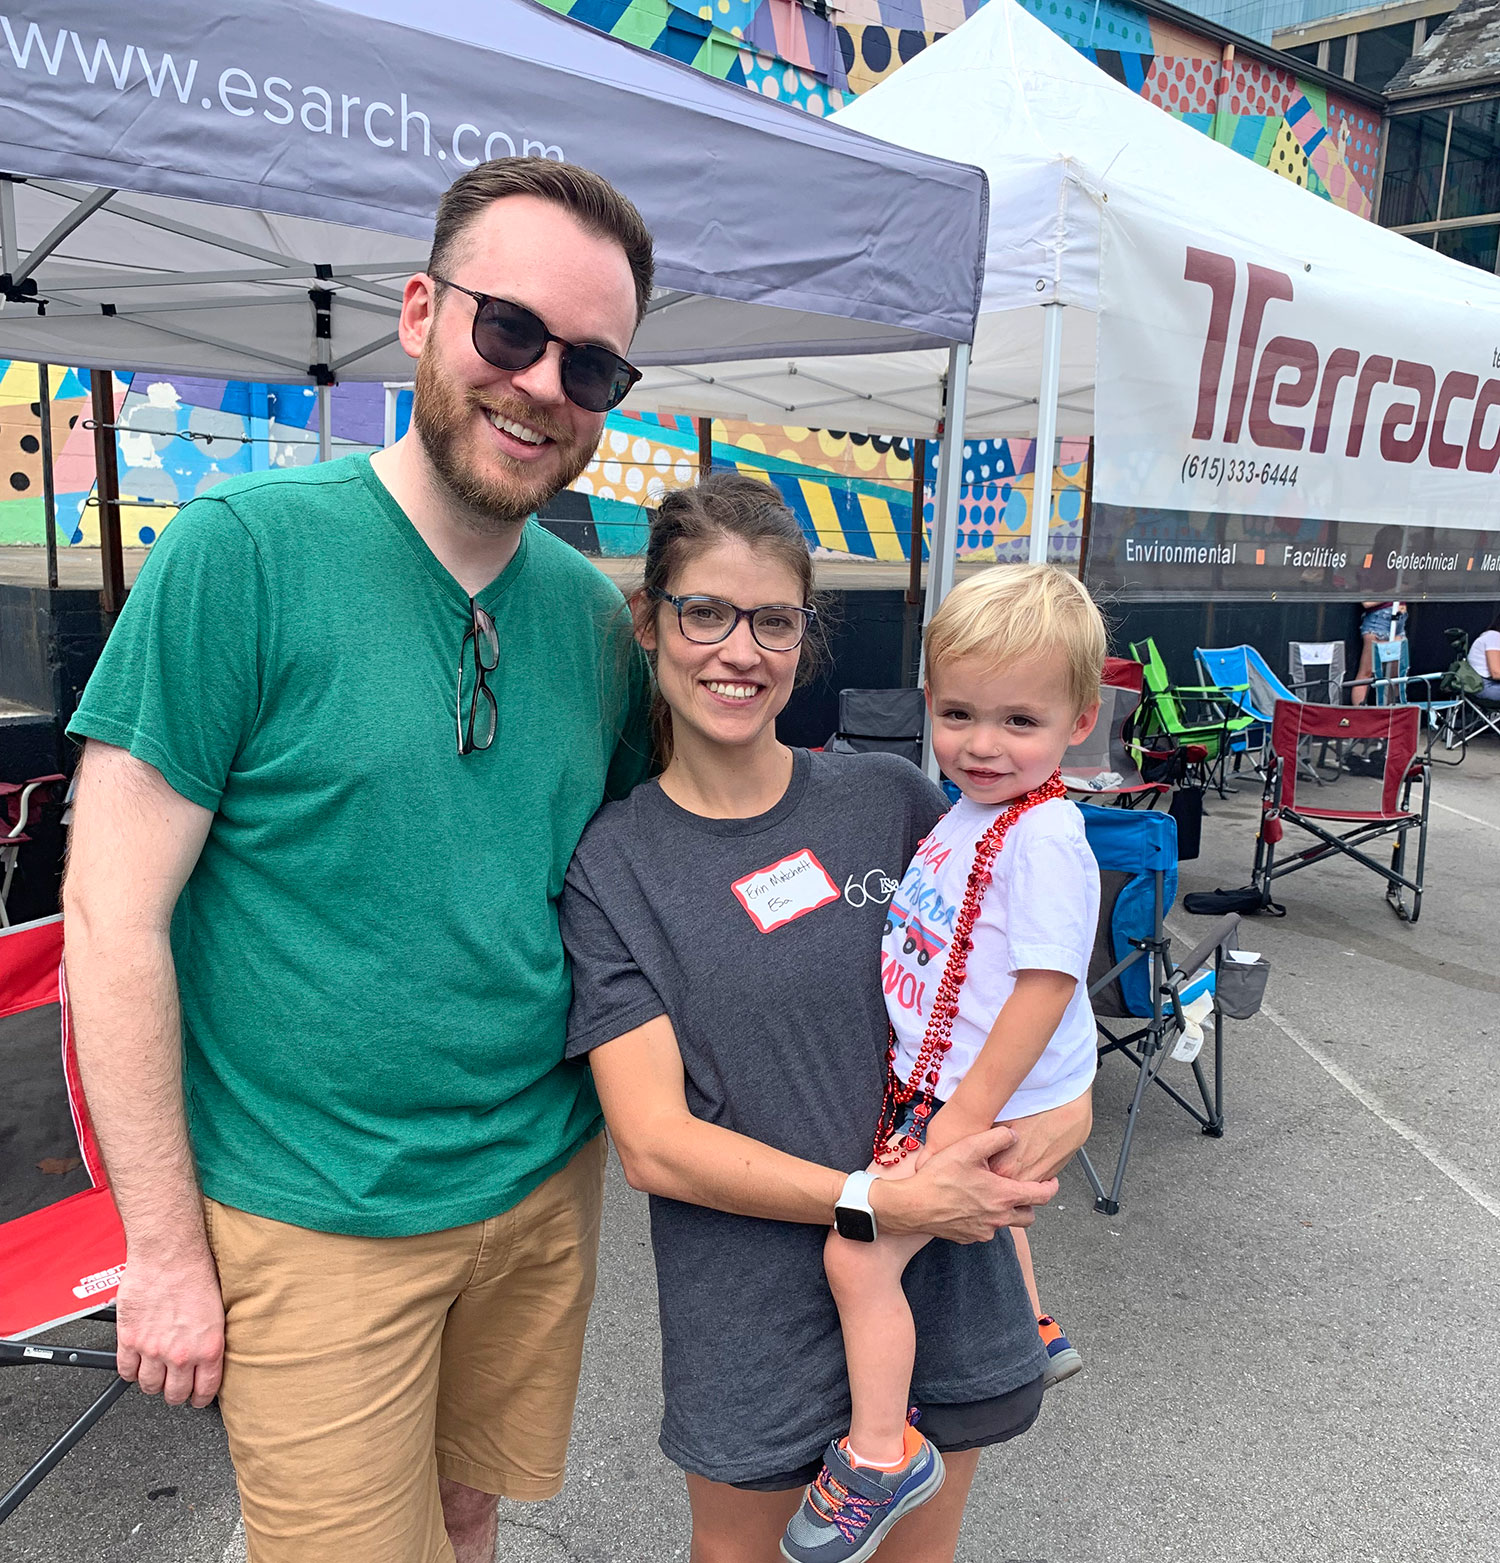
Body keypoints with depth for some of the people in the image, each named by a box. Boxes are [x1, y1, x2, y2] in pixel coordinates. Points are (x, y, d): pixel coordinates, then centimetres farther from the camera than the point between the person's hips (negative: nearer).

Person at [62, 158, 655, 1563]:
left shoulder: (597, 615, 0)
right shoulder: (243, 552, -15)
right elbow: (113, 920, -14)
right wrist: (166, 1249, -11)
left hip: (546, 1184, 5)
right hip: (313, 1222, -4)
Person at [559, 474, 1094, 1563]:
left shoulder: (893, 799, -5)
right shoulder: (612, 866, -10)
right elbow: (656, 1142, -14)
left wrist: (1066, 1103, -11)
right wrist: (889, 1200, -21)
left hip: (945, 1285, 2)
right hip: (754, 1319, -1)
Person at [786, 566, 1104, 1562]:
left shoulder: (1044, 841, -25)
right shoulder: (972, 810, 4)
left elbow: (1046, 986, -27)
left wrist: (969, 1117, -26)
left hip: (1000, 1103, -10)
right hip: (940, 1082, 10)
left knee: (860, 1254, -13)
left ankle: (879, 1453, 6)